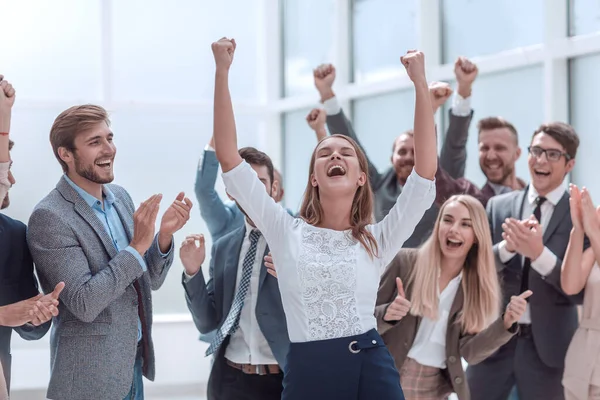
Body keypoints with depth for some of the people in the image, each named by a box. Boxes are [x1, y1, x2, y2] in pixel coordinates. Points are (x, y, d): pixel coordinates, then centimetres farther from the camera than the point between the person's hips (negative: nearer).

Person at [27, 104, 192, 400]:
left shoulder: (120, 196, 4)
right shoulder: (49, 217, -17)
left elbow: (150, 281, 8)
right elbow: (84, 304, -21)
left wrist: (165, 233, -9)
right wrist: (137, 245, -23)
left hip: (135, 363, 7)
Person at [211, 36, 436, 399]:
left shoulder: (377, 240, 5)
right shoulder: (287, 233, 5)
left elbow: (426, 172, -5)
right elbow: (229, 158, 2)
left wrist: (420, 82, -8)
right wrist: (222, 71, -3)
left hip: (370, 369, 0)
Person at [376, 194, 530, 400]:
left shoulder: (484, 286, 0)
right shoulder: (406, 261, -6)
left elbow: (469, 352, -7)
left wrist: (506, 323, -19)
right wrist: (387, 315, -23)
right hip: (389, 379, -2)